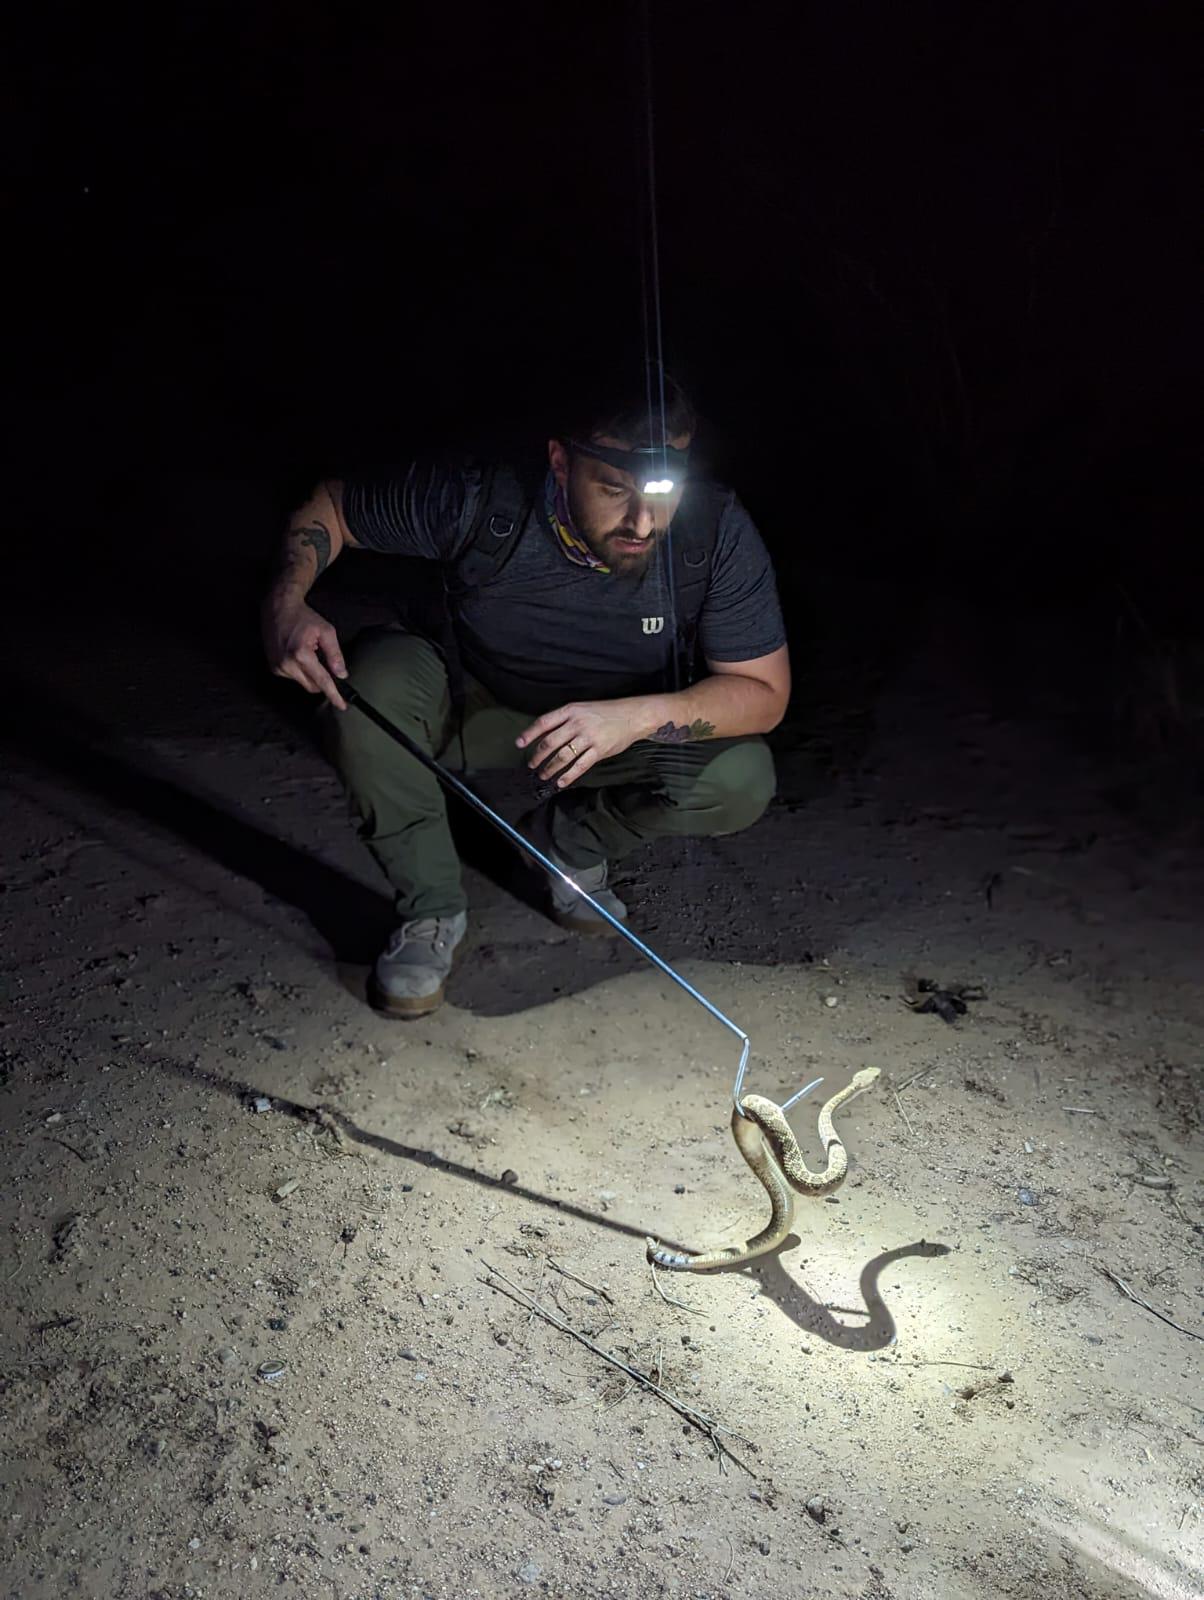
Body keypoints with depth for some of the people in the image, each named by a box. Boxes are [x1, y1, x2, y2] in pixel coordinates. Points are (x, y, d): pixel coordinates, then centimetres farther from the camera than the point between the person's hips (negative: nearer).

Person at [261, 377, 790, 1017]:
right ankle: (429, 914, -12)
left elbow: (764, 693, -22)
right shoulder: (477, 501, -30)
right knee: (371, 677, -31)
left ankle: (567, 840, 5)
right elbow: (326, 507, -14)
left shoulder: (718, 535, -28)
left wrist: (639, 715, -40)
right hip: (473, 702, 0)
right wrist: (286, 604, -35)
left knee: (740, 780, -26)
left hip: (620, 724, 1)